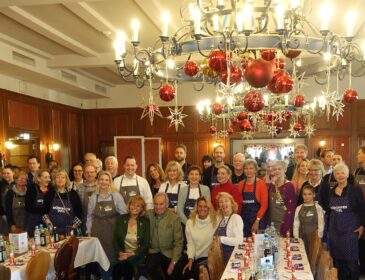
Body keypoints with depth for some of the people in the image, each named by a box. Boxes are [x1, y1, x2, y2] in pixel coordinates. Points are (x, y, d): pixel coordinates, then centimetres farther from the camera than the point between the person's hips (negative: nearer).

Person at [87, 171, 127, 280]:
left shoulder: (116, 196, -1)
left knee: (113, 255, 1)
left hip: (113, 230, -1)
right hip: (98, 231, 2)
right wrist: (89, 231, 6)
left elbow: (124, 214, -1)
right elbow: (90, 216, 10)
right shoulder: (93, 198, 5)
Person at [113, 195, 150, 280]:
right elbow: (115, 239, 8)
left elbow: (146, 244, -1)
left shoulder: (145, 222, 2)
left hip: (138, 254, -1)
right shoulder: (121, 219, 8)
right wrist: (120, 253, -8)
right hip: (123, 254, 1)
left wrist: (132, 254, -12)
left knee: (125, 263, -33)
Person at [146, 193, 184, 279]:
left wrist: (173, 262, -13)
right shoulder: (148, 214, -1)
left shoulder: (174, 218, -6)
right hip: (154, 251, 1)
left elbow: (178, 243, -5)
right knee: (150, 266, -28)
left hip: (170, 252, -1)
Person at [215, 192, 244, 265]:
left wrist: (221, 239, -17)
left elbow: (239, 240, -22)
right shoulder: (221, 218, 10)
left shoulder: (236, 218, -11)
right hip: (220, 256, 6)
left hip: (232, 256, -6)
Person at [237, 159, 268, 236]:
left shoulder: (261, 184, -5)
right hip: (243, 219, 3)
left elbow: (264, 205, -8)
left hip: (257, 219, -3)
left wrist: (257, 221, -13)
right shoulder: (240, 184, 7)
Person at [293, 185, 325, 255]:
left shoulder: (318, 208, -3)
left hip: (314, 238, -3)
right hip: (302, 238, 3)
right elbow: (296, 224, 6)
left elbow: (321, 224, -4)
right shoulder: (298, 208, 7)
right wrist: (296, 238, 0)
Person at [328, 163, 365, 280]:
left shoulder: (355, 190, -4)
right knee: (338, 260, 8)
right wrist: (328, 226, 10)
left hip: (350, 230, -4)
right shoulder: (331, 192, 8)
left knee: (351, 261, -2)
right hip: (335, 230, 4)